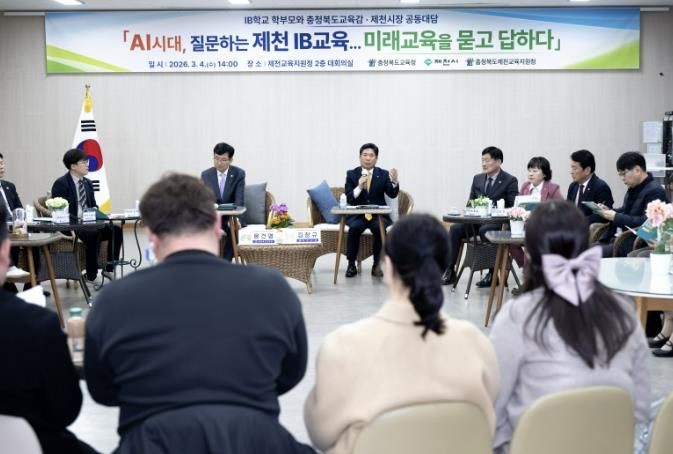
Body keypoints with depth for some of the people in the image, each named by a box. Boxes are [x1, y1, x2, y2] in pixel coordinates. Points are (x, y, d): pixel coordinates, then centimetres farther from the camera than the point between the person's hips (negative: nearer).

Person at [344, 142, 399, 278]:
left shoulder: (383, 175, 6)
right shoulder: (351, 174, 6)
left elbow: (392, 194, -7)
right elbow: (349, 198, -3)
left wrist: (395, 182, -27)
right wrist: (359, 187, -21)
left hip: (378, 215, 0)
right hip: (357, 215, 0)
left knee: (379, 228, -32)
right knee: (354, 227, -32)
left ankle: (377, 265, -17)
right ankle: (351, 265, -18)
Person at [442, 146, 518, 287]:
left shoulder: (510, 180, -2)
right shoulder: (477, 178, 14)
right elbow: (470, 202, 19)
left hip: (498, 222, -5)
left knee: (485, 230, -36)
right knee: (455, 229, -19)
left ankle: (492, 273, -26)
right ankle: (450, 271, -17)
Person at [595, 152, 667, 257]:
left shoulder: (655, 191, -15)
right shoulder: (634, 188, 13)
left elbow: (646, 222, -23)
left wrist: (616, 217, -20)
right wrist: (609, 211, 5)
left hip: (636, 245, -9)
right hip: (620, 239, 9)